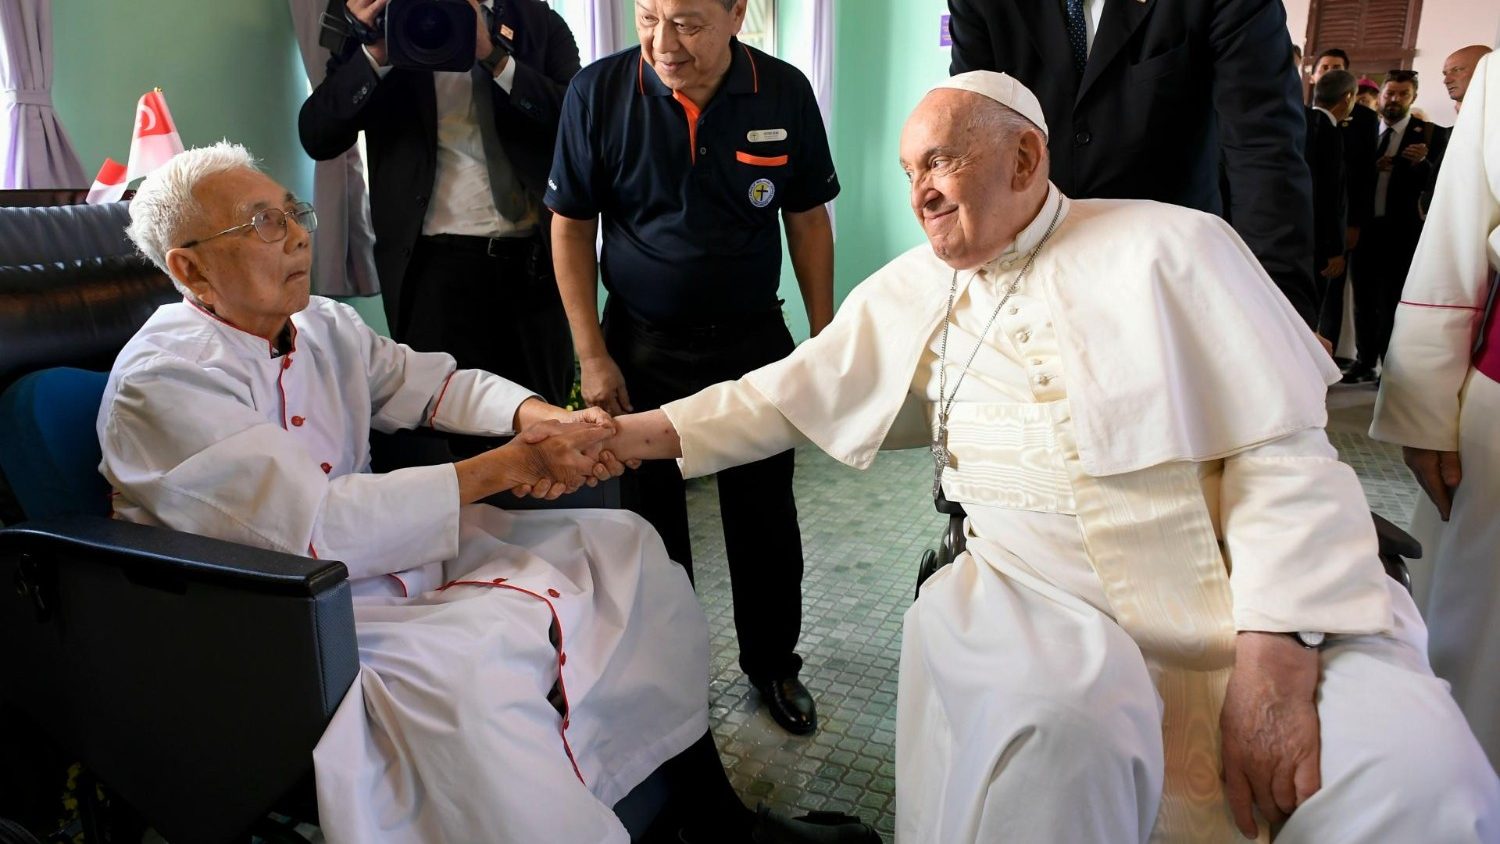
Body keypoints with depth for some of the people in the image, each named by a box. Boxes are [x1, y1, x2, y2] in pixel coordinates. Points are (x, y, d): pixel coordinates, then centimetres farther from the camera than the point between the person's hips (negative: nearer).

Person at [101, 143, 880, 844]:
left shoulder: (319, 325, 5)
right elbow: (318, 530, -28)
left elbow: (433, 382, 10)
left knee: (617, 545, 1)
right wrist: (508, 466, -26)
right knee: (461, 670, -39)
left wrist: (541, 418, -12)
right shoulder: (166, 380, -18)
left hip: (395, 557, 8)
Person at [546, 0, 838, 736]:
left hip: (753, 341, 1)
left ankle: (773, 664, 33)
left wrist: (825, 338, 1)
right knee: (651, 517, 12)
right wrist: (592, 355, -7)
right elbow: (571, 225, -4)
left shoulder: (784, 93, -8)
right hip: (641, 345, 0)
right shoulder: (597, 92, -12)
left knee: (766, 517, 10)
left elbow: (807, 219, 2)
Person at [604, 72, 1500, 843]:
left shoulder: (1171, 246, 0)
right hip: (1039, 595, 1)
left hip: (1243, 602, 0)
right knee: (1056, 715, -33)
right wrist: (637, 434, 8)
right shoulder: (910, 288, 12)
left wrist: (1279, 656, -15)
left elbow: (1286, 451, -4)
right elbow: (791, 393, 16)